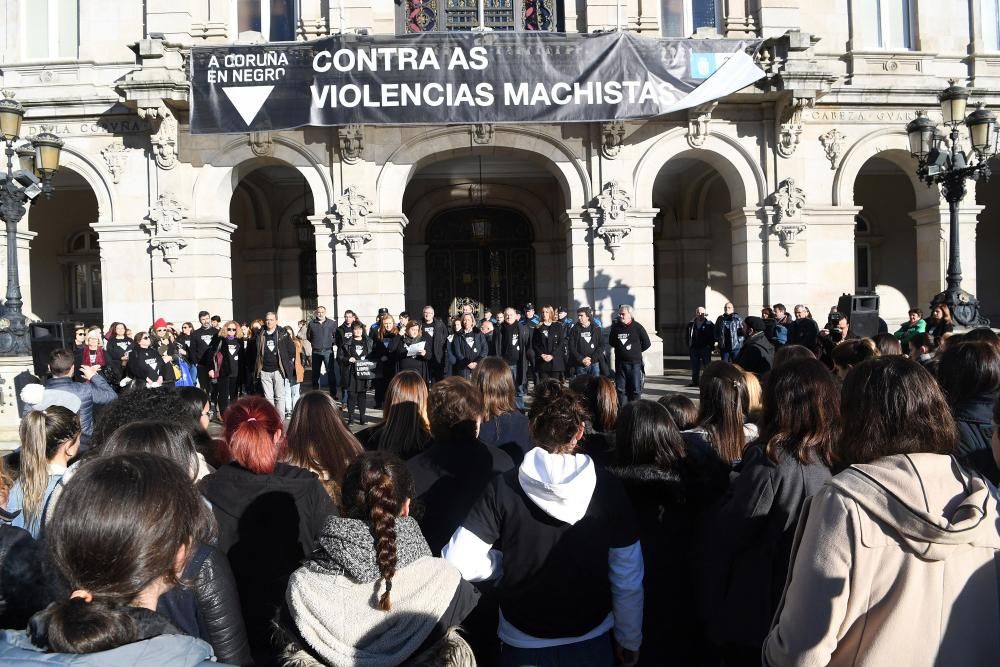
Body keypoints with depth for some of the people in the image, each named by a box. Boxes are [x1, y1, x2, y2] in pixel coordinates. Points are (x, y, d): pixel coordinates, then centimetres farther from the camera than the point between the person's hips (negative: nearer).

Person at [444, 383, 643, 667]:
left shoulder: (503, 488, -17)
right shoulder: (607, 487, -14)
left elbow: (459, 561, -19)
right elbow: (629, 580, -9)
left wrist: (506, 563, 0)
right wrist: (630, 641, 6)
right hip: (593, 642, 1)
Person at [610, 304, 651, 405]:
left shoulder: (637, 327, -5)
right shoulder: (615, 327, 4)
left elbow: (647, 343, 2)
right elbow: (611, 342, 20)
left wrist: (636, 351, 6)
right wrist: (619, 349, 11)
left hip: (634, 363, -3)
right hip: (620, 363, 4)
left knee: (635, 389, 1)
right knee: (620, 389, 7)